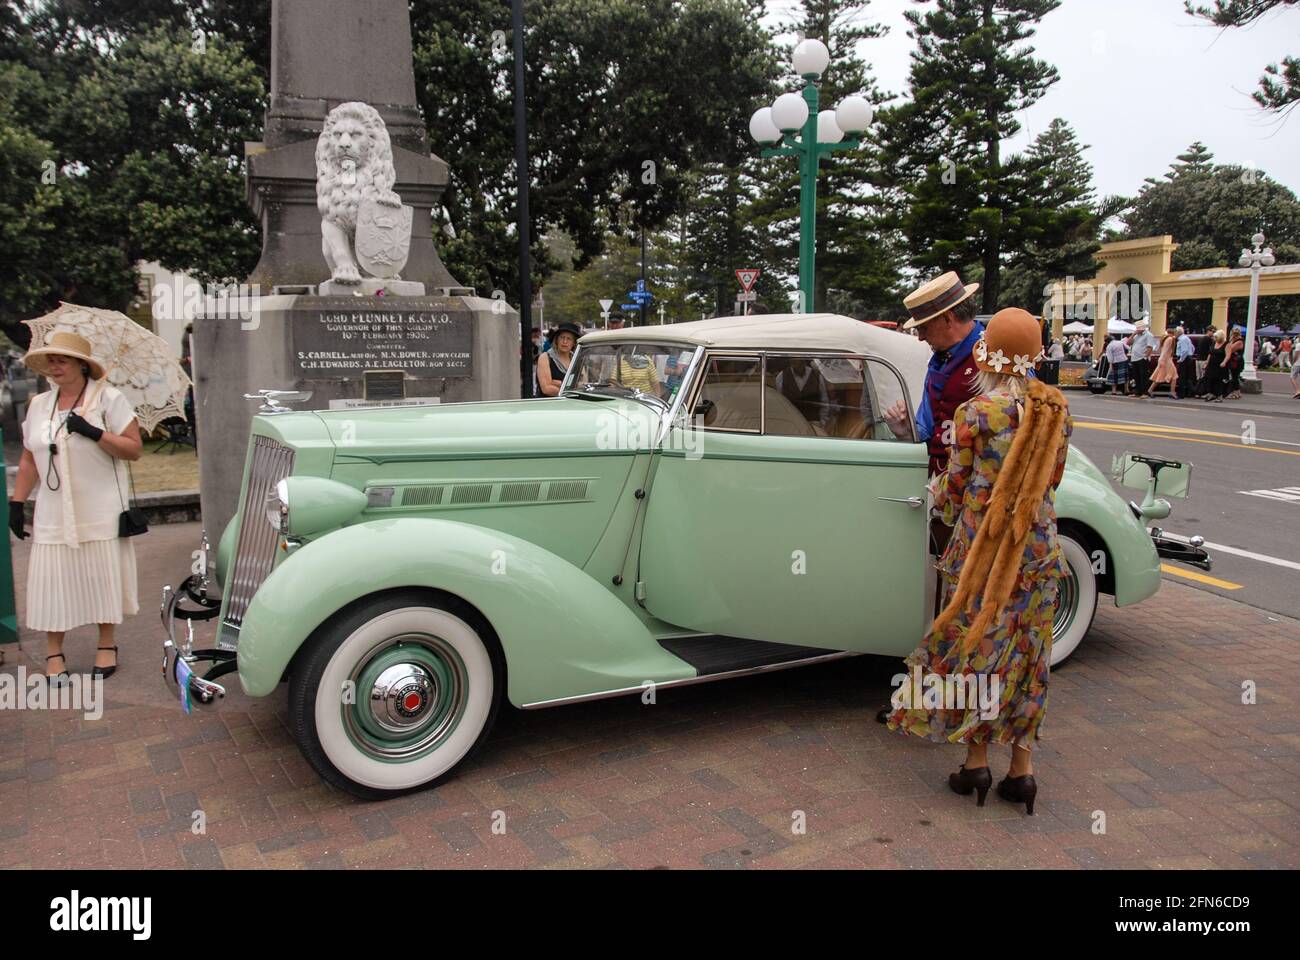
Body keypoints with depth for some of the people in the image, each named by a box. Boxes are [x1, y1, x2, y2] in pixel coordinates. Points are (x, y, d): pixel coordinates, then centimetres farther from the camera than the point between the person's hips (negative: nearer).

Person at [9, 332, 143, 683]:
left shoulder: (108, 398, -1)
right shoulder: (38, 405, 13)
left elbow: (134, 449, -8)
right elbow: (29, 460, 17)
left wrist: (93, 432, -19)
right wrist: (17, 502, 11)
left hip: (100, 513, -3)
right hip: (53, 515, 4)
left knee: (102, 577, 2)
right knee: (52, 581, 1)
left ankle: (106, 646, 16)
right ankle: (54, 654, 12)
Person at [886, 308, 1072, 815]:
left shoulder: (976, 413, -13)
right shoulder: (1058, 410, 1)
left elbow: (955, 485, -4)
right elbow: (1052, 480, 11)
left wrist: (937, 491, 18)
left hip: (983, 543, -4)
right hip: (1039, 546, 5)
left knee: (975, 646, 8)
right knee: (1027, 653, 12)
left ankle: (976, 762, 16)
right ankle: (1022, 768, 18)